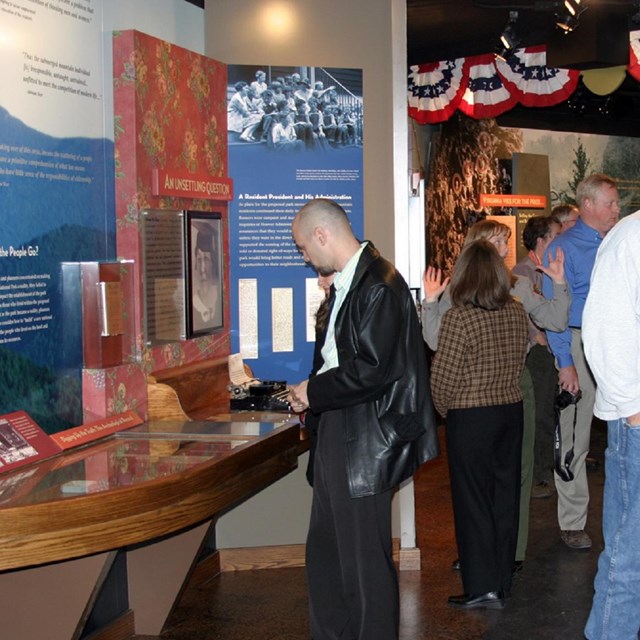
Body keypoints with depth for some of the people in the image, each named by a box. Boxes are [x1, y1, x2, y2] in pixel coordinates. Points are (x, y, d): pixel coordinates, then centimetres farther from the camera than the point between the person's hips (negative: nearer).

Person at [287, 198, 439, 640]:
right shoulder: (349, 282, 13)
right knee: (325, 554, 17)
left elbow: (374, 371, -24)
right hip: (338, 437, 10)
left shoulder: (379, 286, -18)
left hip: (365, 445, -10)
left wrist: (315, 391, -13)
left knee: (366, 560, 2)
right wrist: (313, 393, 6)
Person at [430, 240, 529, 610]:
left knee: (473, 499, 3)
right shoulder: (518, 312, 1)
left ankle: (482, 589, 5)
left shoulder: (459, 318, -18)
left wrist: (445, 410, 1)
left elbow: (443, 378, -15)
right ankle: (502, 581, 24)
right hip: (512, 409, 6)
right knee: (506, 495, 13)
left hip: (471, 417, -6)